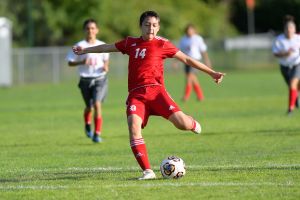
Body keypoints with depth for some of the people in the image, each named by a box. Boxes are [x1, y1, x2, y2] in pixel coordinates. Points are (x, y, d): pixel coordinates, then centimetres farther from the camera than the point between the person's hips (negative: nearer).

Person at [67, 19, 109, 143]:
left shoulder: (102, 45, 3)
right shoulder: (80, 46, -5)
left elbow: (106, 59, 19)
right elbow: (70, 63, -1)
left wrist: (106, 66, -3)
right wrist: (81, 62, -18)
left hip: (100, 79, 0)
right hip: (86, 80, 0)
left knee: (97, 104, -17)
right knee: (89, 107, 12)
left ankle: (97, 134, -12)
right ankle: (87, 125, 45)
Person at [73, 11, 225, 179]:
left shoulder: (162, 44, 8)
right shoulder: (131, 43, 17)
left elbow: (187, 59, 9)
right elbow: (107, 48, 33)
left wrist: (211, 73, 6)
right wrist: (85, 50, 43)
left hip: (156, 90, -2)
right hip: (136, 94, 2)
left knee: (181, 123, -19)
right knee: (134, 128, -24)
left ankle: (192, 124, 22)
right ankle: (148, 171, -21)